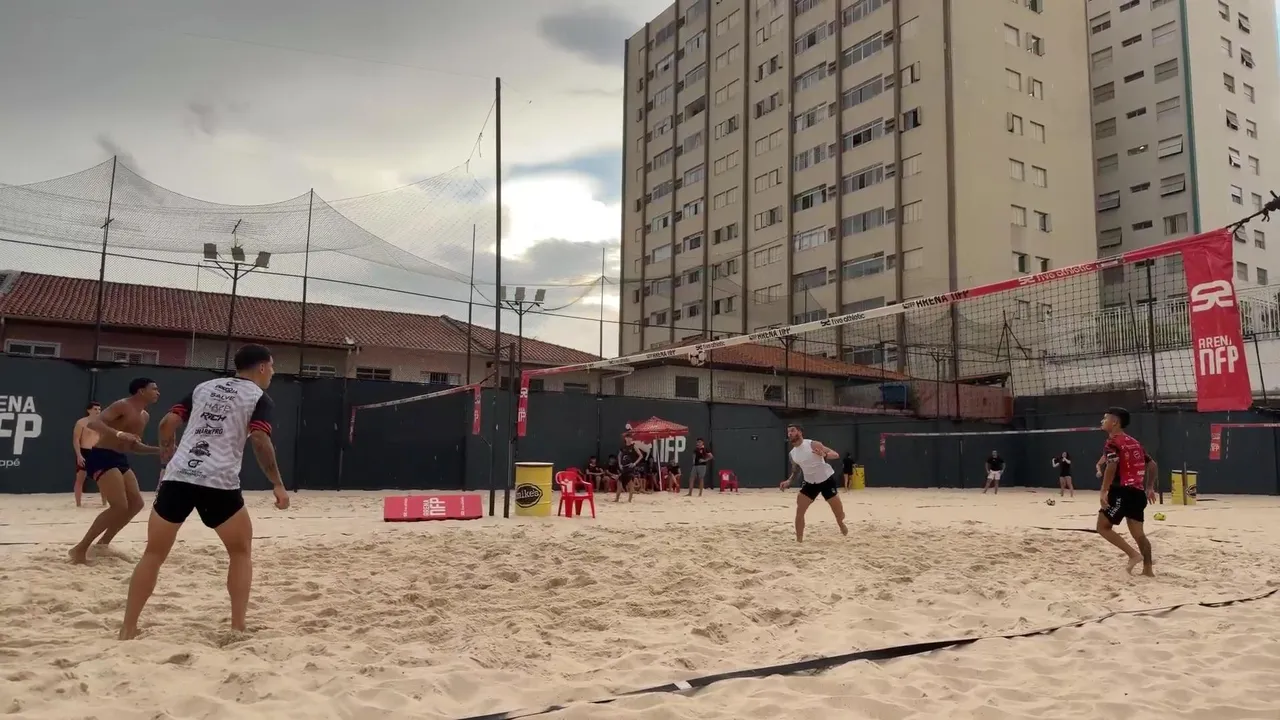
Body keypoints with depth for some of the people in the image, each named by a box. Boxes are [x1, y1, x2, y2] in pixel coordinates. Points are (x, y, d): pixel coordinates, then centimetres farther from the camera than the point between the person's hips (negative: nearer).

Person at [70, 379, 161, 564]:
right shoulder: (123, 406, -12)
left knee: (136, 503, 9)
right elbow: (92, 422, -24)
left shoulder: (145, 417, 15)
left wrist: (160, 450, 13)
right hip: (101, 457, -10)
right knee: (119, 506, -17)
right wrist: (118, 433, -37)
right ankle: (80, 549, -8)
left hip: (119, 459, 10)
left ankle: (103, 542, 21)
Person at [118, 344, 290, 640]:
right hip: (219, 484, -4)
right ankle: (237, 628, 9)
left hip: (177, 477, 4)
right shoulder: (259, 397, 4)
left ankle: (127, 630, 14)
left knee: (154, 554, 14)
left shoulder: (205, 387, 21)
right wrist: (278, 485, -7)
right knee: (241, 552, 13)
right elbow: (259, 439, -11)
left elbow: (167, 423, 17)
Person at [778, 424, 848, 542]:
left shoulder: (812, 444, -17)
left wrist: (825, 455, -39)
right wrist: (789, 481, -2)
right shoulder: (792, 454, 0)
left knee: (839, 512, 3)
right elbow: (796, 470, 16)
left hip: (827, 479, -5)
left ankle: (842, 527, 36)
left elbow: (836, 454, -18)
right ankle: (799, 540, -1)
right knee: (799, 511, -9)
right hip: (810, 483, 5)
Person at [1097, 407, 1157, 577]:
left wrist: (1104, 492, -23)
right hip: (1138, 492, 8)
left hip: (1123, 491, -8)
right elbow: (1152, 465, 22)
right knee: (1138, 532, 12)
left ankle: (1134, 554, -10)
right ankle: (1148, 569, 12)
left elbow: (1112, 466, -23)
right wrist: (1150, 488, 26)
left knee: (1103, 526, -1)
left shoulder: (1112, 442, -8)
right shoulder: (1134, 442, 18)